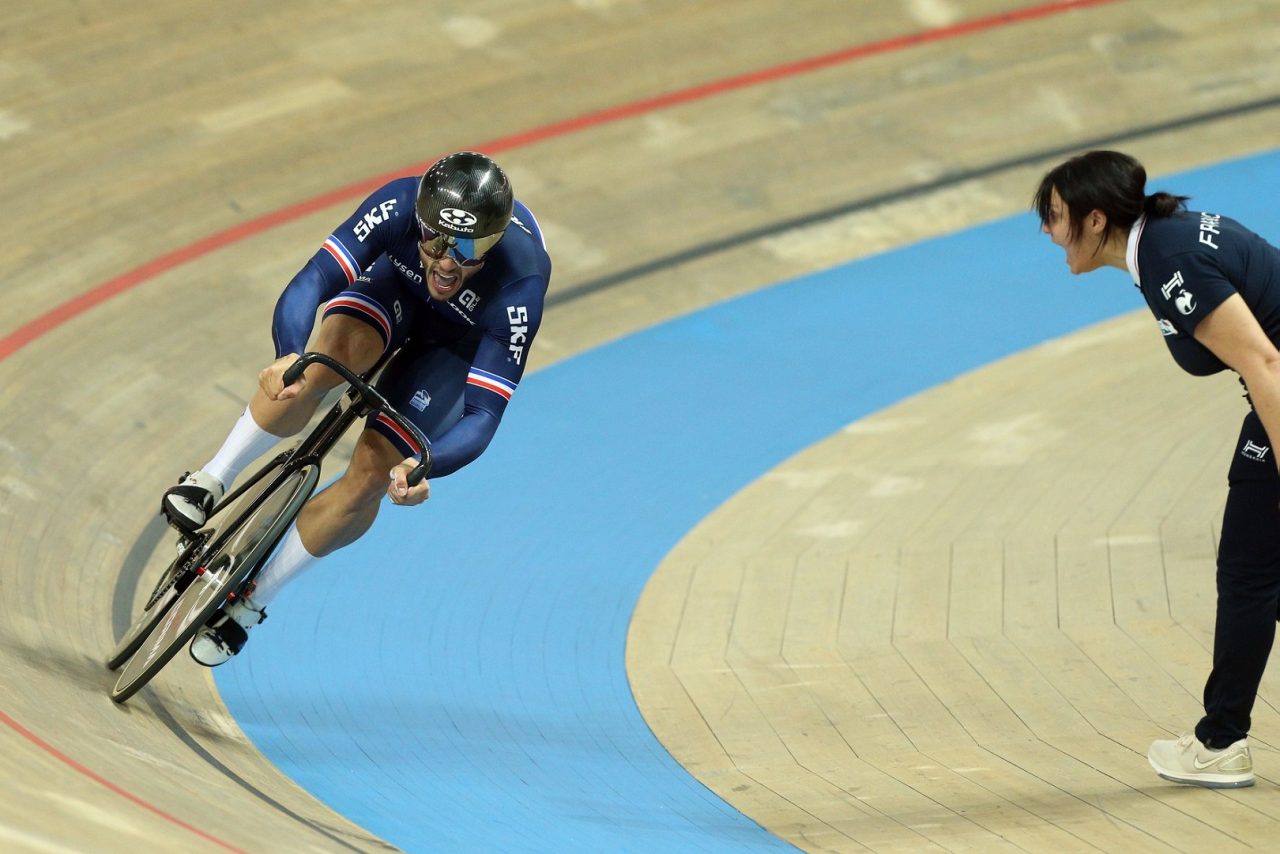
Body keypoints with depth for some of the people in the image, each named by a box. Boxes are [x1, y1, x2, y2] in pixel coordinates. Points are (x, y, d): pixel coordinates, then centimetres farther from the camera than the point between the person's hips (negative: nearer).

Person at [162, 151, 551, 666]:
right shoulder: (399, 206, -37)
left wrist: (421, 465, -60)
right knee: (330, 356, -35)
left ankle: (253, 600, 3)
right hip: (396, 284, 1)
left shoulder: (520, 285, -41)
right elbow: (311, 283, -43)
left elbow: (483, 416, -41)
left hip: (461, 342, -1)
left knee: (370, 474, -16)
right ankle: (212, 482, -19)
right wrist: (288, 355, -63)